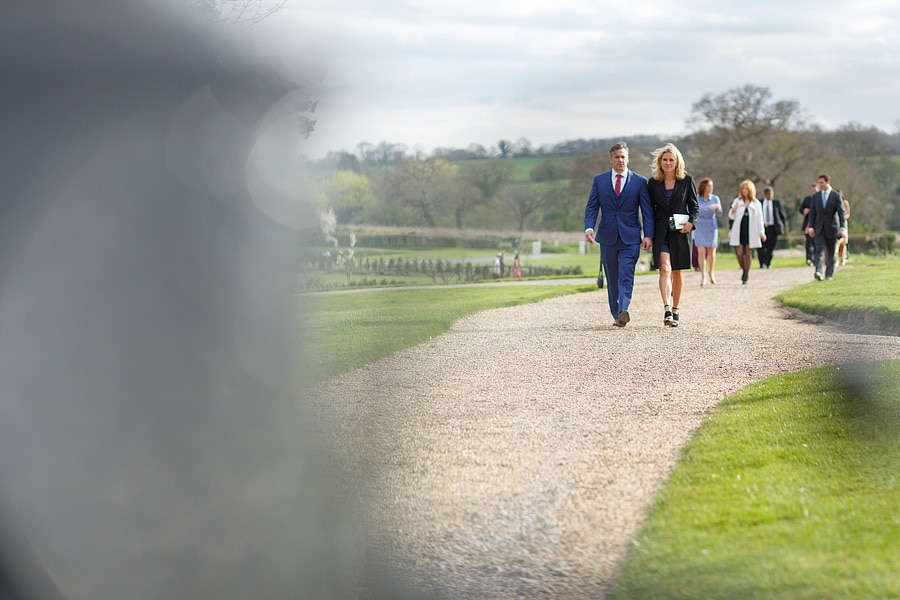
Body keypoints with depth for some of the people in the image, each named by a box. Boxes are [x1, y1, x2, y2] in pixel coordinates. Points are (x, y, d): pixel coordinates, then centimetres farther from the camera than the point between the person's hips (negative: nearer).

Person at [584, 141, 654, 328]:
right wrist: (589, 227, -9)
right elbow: (591, 207, 7)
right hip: (607, 236, 2)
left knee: (626, 275, -16)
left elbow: (647, 210, 3)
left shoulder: (640, 181, 4)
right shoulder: (599, 180, 8)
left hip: (630, 237, -2)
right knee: (612, 278, 7)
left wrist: (648, 235, -6)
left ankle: (623, 310, -29)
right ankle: (616, 314, 14)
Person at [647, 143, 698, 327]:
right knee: (665, 268, -16)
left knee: (677, 272, 8)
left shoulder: (687, 181, 4)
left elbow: (695, 206, 8)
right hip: (661, 232, 0)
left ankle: (675, 311, 19)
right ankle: (666, 309, -28)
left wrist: (691, 222, -12)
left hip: (680, 232, 1)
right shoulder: (653, 183, 6)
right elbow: (650, 209, 10)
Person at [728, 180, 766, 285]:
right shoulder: (737, 201, 9)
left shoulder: (756, 203, 8)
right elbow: (731, 216, 8)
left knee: (748, 252, 1)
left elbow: (759, 219, 8)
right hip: (738, 230, 0)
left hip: (750, 232, 0)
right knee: (739, 252, -9)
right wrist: (733, 210, -15)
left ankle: (746, 276, 7)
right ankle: (744, 270, 17)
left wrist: (761, 232, 0)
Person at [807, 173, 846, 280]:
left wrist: (842, 227, -17)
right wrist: (811, 227, -2)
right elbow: (812, 212, 8)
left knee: (831, 252, 6)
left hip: (832, 227, -1)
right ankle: (818, 272, -28)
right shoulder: (815, 196, 7)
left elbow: (841, 212, -6)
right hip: (819, 228, 1)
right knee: (819, 249, -15)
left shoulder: (836, 196, -2)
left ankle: (829, 274, 14)